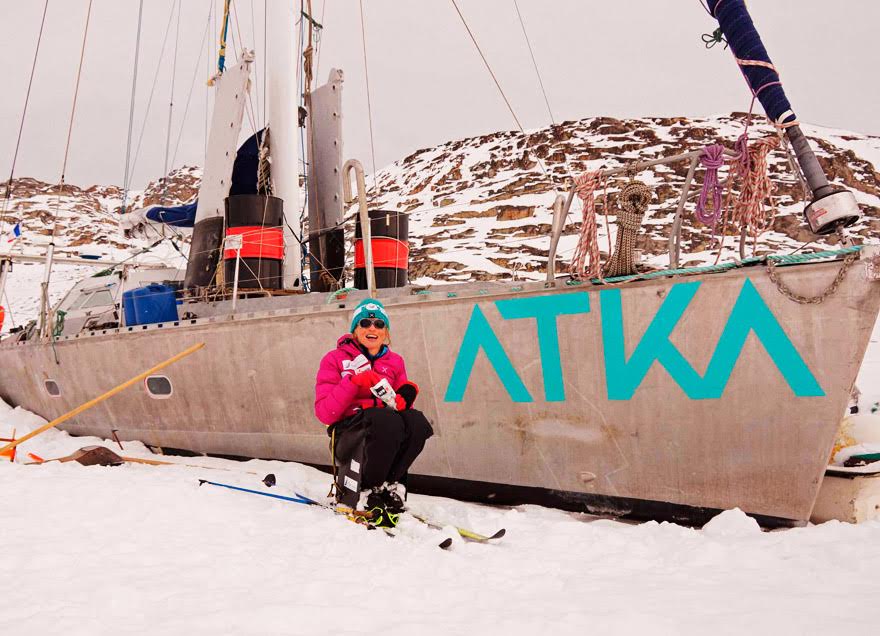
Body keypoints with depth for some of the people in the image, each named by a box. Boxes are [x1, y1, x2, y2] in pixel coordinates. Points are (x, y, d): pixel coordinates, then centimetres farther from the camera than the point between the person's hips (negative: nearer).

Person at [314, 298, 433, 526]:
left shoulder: (395, 362, 15)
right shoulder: (335, 359, 3)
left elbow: (399, 404, 14)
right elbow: (324, 413, -7)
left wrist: (406, 395, -9)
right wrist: (354, 381, -18)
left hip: (388, 431, 4)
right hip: (349, 437, -4)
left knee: (417, 421, -29)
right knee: (386, 420, -36)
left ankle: (388, 487, -15)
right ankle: (359, 493, -20)